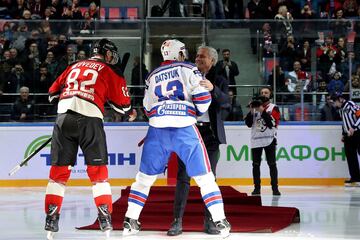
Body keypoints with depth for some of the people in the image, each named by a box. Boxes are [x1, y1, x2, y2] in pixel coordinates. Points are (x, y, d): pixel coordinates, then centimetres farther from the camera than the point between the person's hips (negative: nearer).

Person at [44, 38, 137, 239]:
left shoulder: (74, 67, 24)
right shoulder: (110, 71, 11)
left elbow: (53, 92, 25)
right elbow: (122, 102, 13)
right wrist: (130, 111, 34)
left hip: (64, 117, 3)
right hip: (90, 119, -3)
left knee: (59, 170, 8)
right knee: (98, 170, 6)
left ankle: (51, 219, 4)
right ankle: (105, 218, 1)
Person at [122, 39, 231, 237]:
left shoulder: (153, 76, 20)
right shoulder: (188, 69, 8)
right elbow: (202, 98, -2)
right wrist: (198, 111, 18)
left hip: (157, 129, 3)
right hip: (185, 128, -3)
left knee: (145, 175, 13)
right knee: (204, 175, 4)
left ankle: (130, 221, 9)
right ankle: (220, 221, 0)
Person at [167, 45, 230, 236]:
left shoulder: (219, 81, 7)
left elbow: (225, 100, -11)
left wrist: (213, 89, -30)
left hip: (209, 132, 0)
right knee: (183, 176, -4)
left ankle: (210, 221, 9)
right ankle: (177, 221, -5)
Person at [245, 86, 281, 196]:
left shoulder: (274, 108, 1)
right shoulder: (255, 107, 13)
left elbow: (272, 123, -14)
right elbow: (249, 124, 6)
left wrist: (263, 111, -18)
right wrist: (251, 111, -8)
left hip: (269, 140, -4)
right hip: (256, 140, 4)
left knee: (272, 164, -5)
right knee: (256, 164, 5)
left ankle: (275, 188, -2)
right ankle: (257, 187, 11)